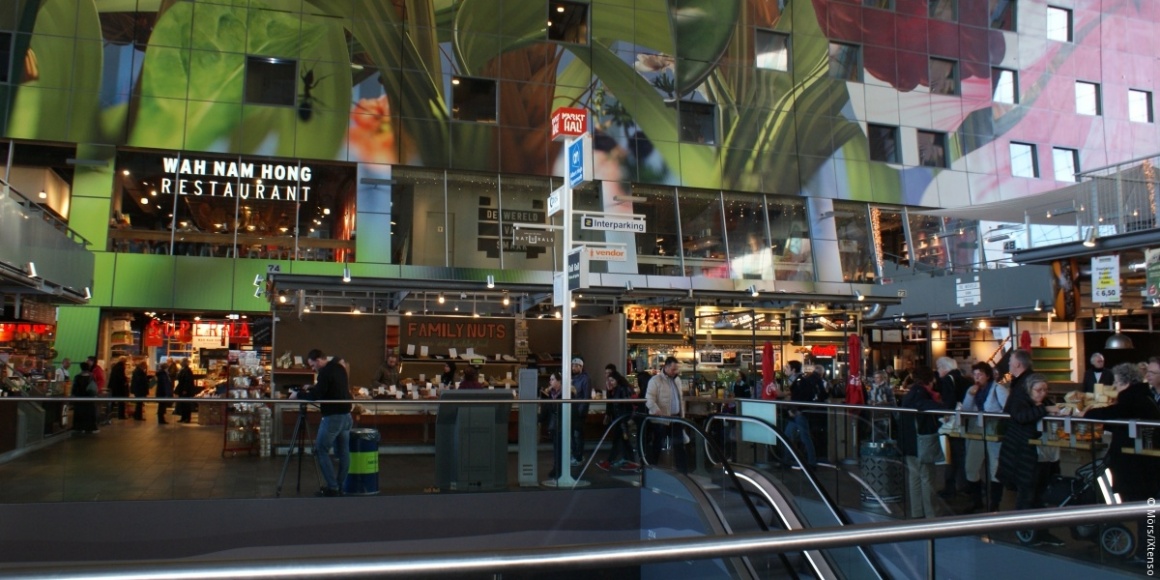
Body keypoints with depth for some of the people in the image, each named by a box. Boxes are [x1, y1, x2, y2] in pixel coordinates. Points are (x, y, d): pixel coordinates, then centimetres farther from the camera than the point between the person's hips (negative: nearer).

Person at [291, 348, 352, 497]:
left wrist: (299, 394, -3)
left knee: (321, 451, -1)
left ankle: (332, 487, -3)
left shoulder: (325, 372, -14)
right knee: (343, 452, 10)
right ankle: (340, 486, 15)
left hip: (333, 417, -9)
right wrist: (309, 390, 18)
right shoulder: (339, 368, 13)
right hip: (346, 415, 9)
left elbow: (316, 396, -17)